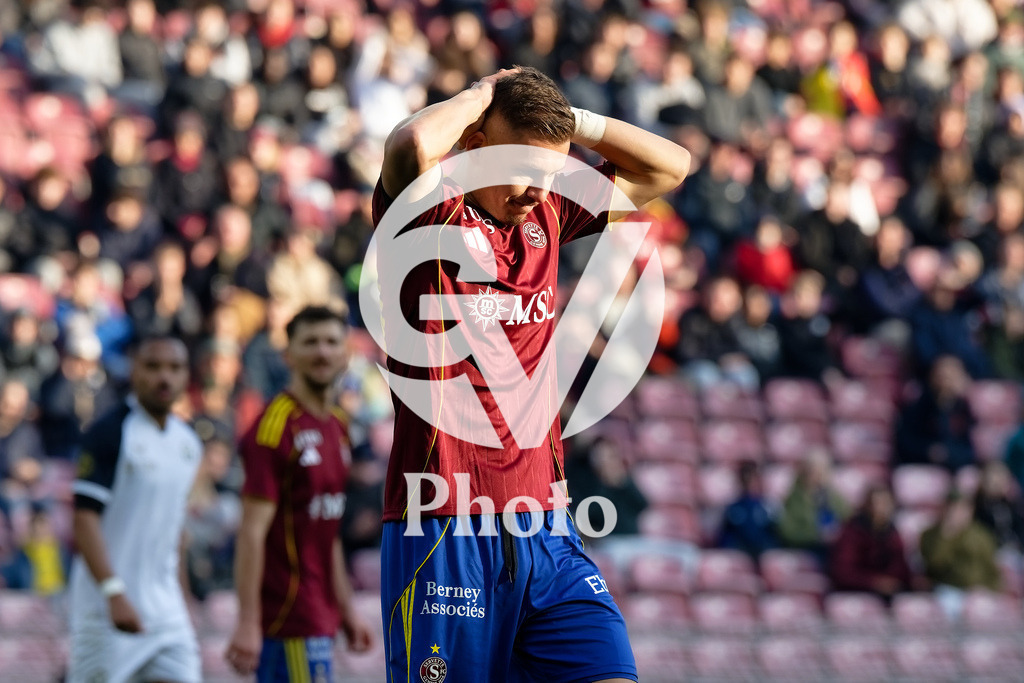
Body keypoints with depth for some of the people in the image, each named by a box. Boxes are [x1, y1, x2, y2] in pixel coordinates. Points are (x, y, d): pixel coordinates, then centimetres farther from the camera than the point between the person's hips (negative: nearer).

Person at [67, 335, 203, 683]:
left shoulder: (188, 443, 13)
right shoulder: (109, 433, -10)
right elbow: (85, 517, -17)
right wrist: (114, 594, -26)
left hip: (166, 610, 7)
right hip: (106, 610, -6)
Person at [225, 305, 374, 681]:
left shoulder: (336, 428, 14)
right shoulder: (276, 425, -13)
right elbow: (252, 531, -18)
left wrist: (346, 608, 22)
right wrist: (248, 623, -23)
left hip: (319, 616, 9)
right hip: (291, 617, -9)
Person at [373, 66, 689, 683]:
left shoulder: (546, 216, 14)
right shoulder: (431, 216, -5)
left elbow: (670, 166, 22)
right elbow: (413, 146, -28)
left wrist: (571, 119, 9)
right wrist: (481, 95, -9)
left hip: (543, 527, 6)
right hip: (442, 528, -6)